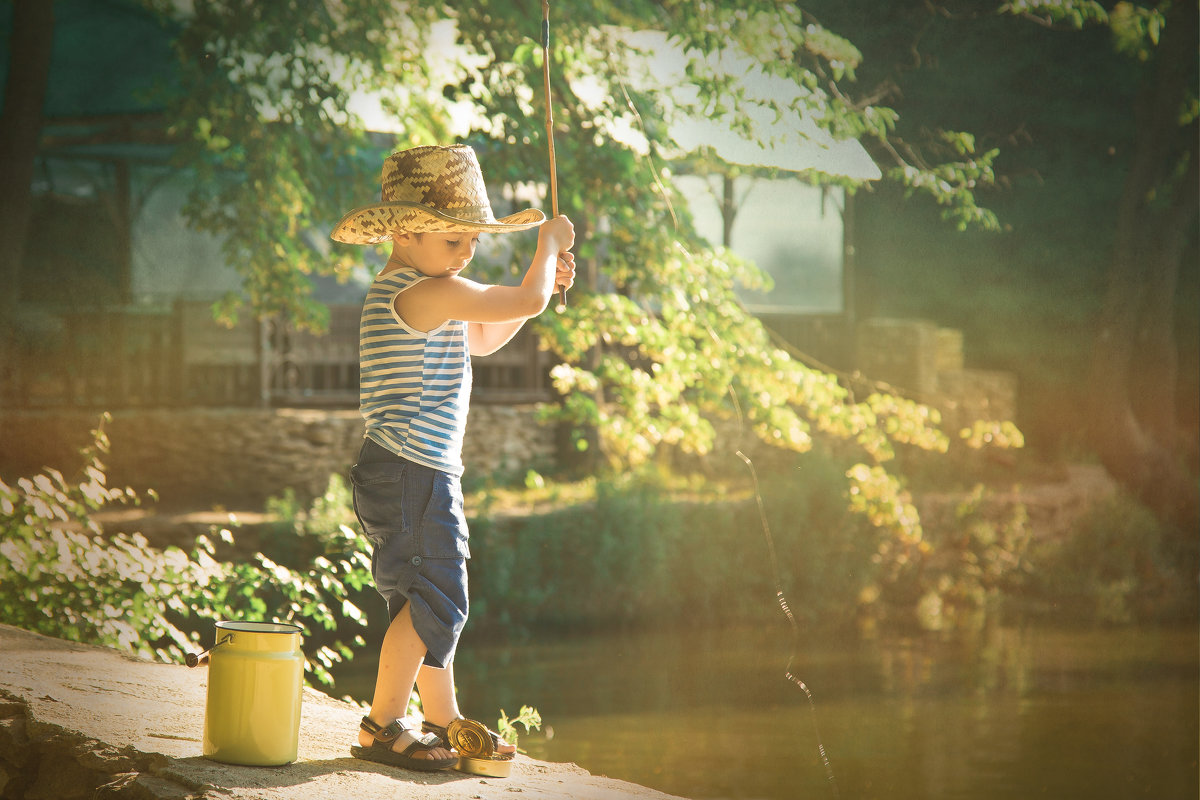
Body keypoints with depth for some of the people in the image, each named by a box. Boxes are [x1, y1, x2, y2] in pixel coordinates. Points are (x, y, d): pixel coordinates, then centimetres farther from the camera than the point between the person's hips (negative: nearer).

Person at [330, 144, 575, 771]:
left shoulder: (404, 294, 17)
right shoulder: (431, 292, -16)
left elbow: (482, 338, 29)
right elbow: (526, 303, -16)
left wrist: (542, 282, 16)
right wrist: (549, 243, 3)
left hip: (423, 472, 11)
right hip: (409, 469, -11)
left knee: (432, 598, 17)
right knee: (434, 598, -9)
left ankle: (442, 720, 27)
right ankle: (382, 726, -4)